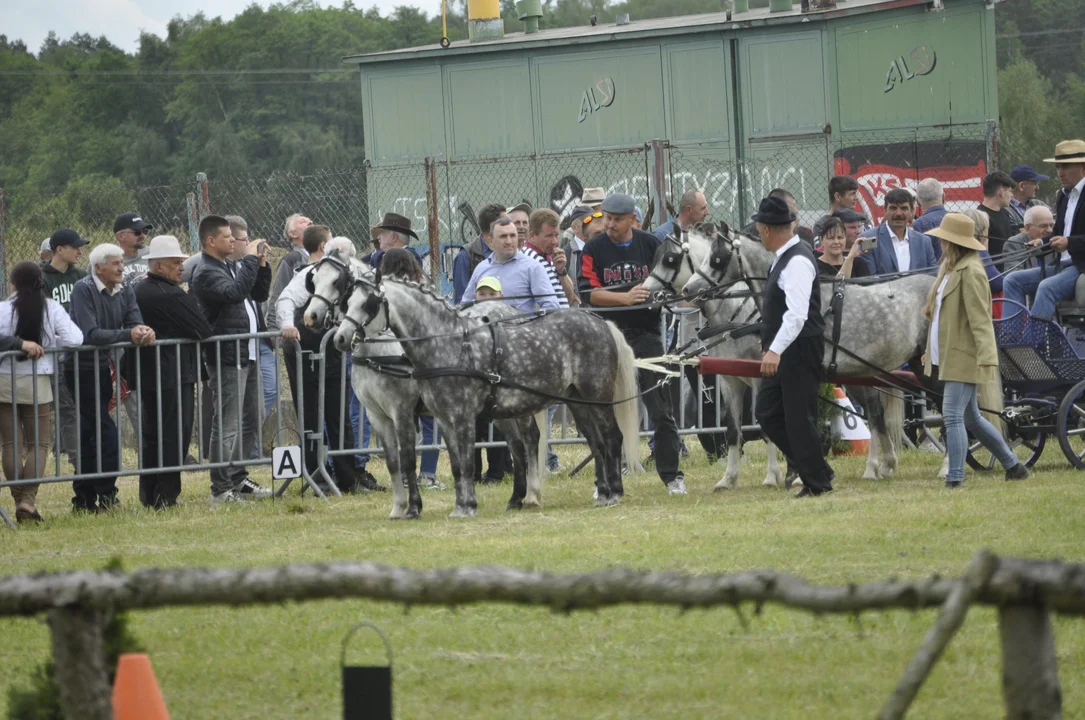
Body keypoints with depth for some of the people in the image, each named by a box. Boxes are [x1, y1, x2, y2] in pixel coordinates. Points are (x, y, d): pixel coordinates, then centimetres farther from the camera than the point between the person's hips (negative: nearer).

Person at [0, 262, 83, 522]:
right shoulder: (52, 309, -4)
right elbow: (74, 339, -10)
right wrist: (50, 343, 7)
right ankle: (28, 499, -10)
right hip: (38, 383, 0)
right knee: (38, 444, 5)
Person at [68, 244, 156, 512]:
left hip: (104, 367, 7)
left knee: (90, 434, 11)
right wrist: (128, 334, -33)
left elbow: (135, 324, -5)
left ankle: (84, 499, 16)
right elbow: (90, 334, -25)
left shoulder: (125, 293, 5)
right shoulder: (83, 290, -15)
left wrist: (144, 333, -29)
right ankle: (107, 497, -9)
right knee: (106, 432, -13)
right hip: (83, 367, -7)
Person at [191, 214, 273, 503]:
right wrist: (250, 260, -18)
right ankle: (221, 488, -9)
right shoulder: (206, 273, -12)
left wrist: (262, 265, 8)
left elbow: (259, 294, 23)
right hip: (226, 357, -10)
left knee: (242, 422, 15)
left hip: (247, 355, 10)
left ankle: (238, 479, 22)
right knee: (227, 424, -10)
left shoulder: (233, 267, 18)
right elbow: (235, 292, -27)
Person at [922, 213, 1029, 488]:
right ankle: (1013, 466, 25)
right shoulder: (949, 268, 14)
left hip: (965, 357, -10)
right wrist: (931, 350, 24)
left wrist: (986, 356, -27)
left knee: (953, 416, -13)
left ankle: (955, 478, -11)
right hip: (949, 356, 10)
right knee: (971, 418, 15)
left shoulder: (970, 272, -15)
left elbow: (980, 319, -21)